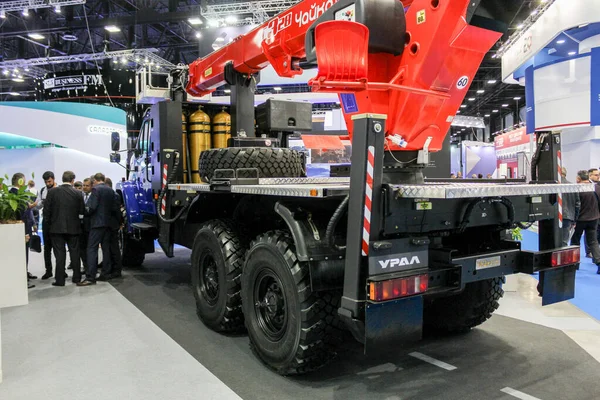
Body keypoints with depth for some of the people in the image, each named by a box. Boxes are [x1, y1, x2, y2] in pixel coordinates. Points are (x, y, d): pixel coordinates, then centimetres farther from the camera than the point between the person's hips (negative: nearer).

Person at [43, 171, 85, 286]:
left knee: (60, 254, 3)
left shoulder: (52, 192, -4)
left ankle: (60, 280, 4)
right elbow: (82, 212, -3)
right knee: (74, 253, 10)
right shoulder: (77, 193, -4)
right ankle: (77, 277, 17)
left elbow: (46, 210, -3)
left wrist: (50, 222, 11)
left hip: (57, 227, 0)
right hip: (73, 228, 0)